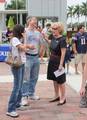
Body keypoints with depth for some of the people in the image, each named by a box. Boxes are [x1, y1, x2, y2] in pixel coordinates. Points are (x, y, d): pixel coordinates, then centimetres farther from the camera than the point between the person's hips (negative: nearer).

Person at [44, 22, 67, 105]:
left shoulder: (62, 40, -20)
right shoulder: (53, 37, 3)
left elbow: (63, 53, -20)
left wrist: (61, 65, -21)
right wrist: (44, 36, 14)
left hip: (58, 61, -8)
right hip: (52, 60, 8)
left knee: (60, 81, 2)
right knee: (54, 79, 16)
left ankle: (63, 98, 14)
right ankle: (57, 96, 30)